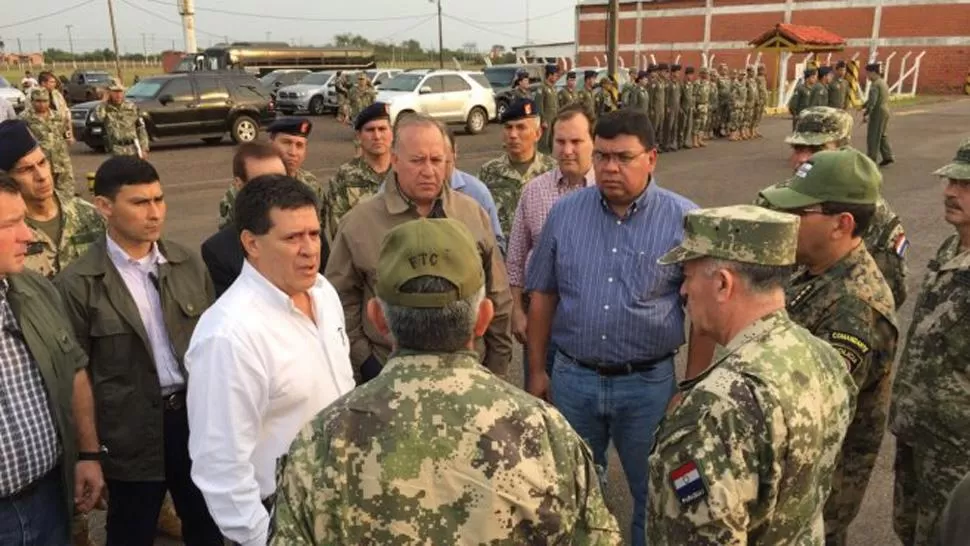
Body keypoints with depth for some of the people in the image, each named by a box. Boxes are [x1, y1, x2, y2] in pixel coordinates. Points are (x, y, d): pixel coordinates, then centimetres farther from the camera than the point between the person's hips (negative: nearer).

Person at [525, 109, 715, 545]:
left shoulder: (684, 219, -10)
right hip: (572, 377, 2)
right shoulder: (565, 213, -3)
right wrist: (537, 369, 6)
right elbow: (543, 295, 4)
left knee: (653, 494, 19)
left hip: (648, 382, -2)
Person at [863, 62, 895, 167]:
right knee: (882, 135, 15)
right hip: (885, 111, 9)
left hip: (877, 112, -9)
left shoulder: (875, 84, -16)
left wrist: (865, 114, -21)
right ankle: (888, 156, 13)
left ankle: (871, 159, 1)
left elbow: (872, 101, -23)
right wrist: (863, 106, 24)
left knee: (873, 137, -2)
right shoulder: (882, 82, 14)